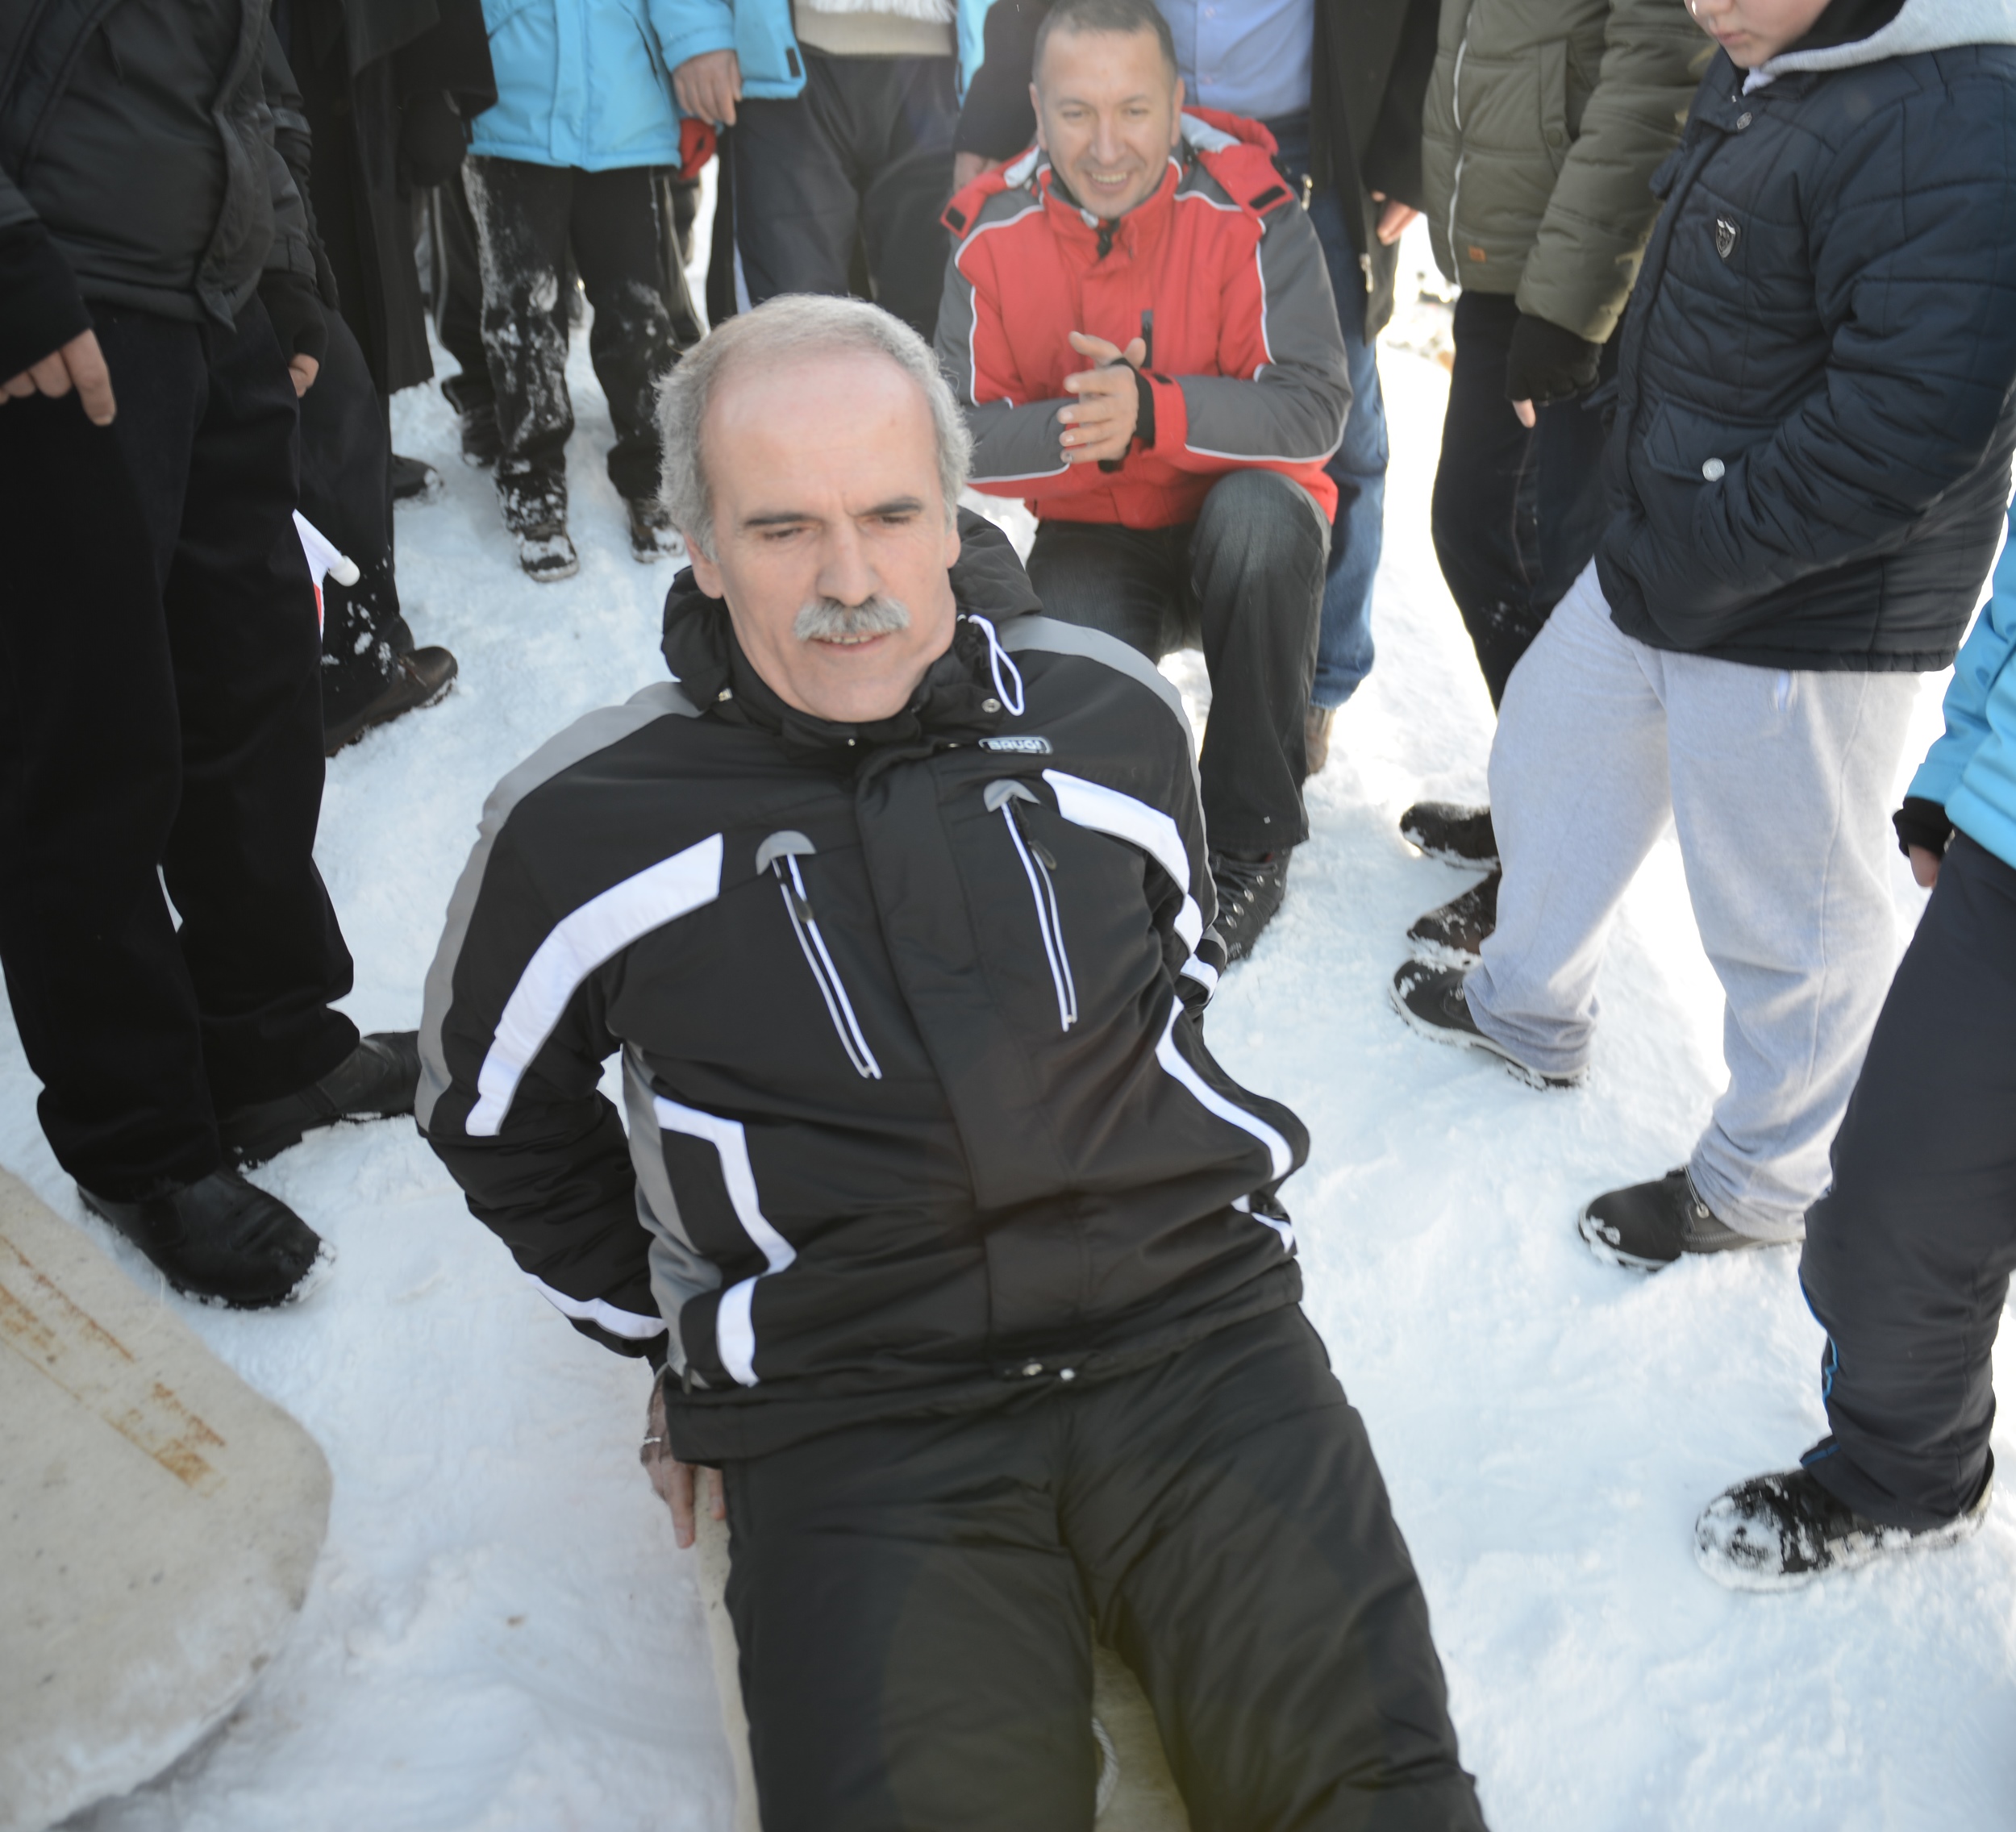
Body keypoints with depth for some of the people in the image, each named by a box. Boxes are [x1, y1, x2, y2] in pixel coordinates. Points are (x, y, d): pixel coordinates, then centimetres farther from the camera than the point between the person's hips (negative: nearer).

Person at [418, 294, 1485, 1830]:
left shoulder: (1112, 712, 2)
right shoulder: (582, 827, -4)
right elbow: (497, 1120, 14)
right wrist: (676, 1334, 13)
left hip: (1187, 1316, 2)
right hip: (845, 1410, -1)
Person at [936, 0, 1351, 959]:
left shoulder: (1248, 213, -16)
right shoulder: (993, 237, -7)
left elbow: (1313, 411, -22)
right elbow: (959, 437, -9)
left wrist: (1151, 410, -38)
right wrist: (1080, 430, -29)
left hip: (1243, 524, -1)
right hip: (1093, 540, 1)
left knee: (1258, 510, -36)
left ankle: (1249, 841, -18)